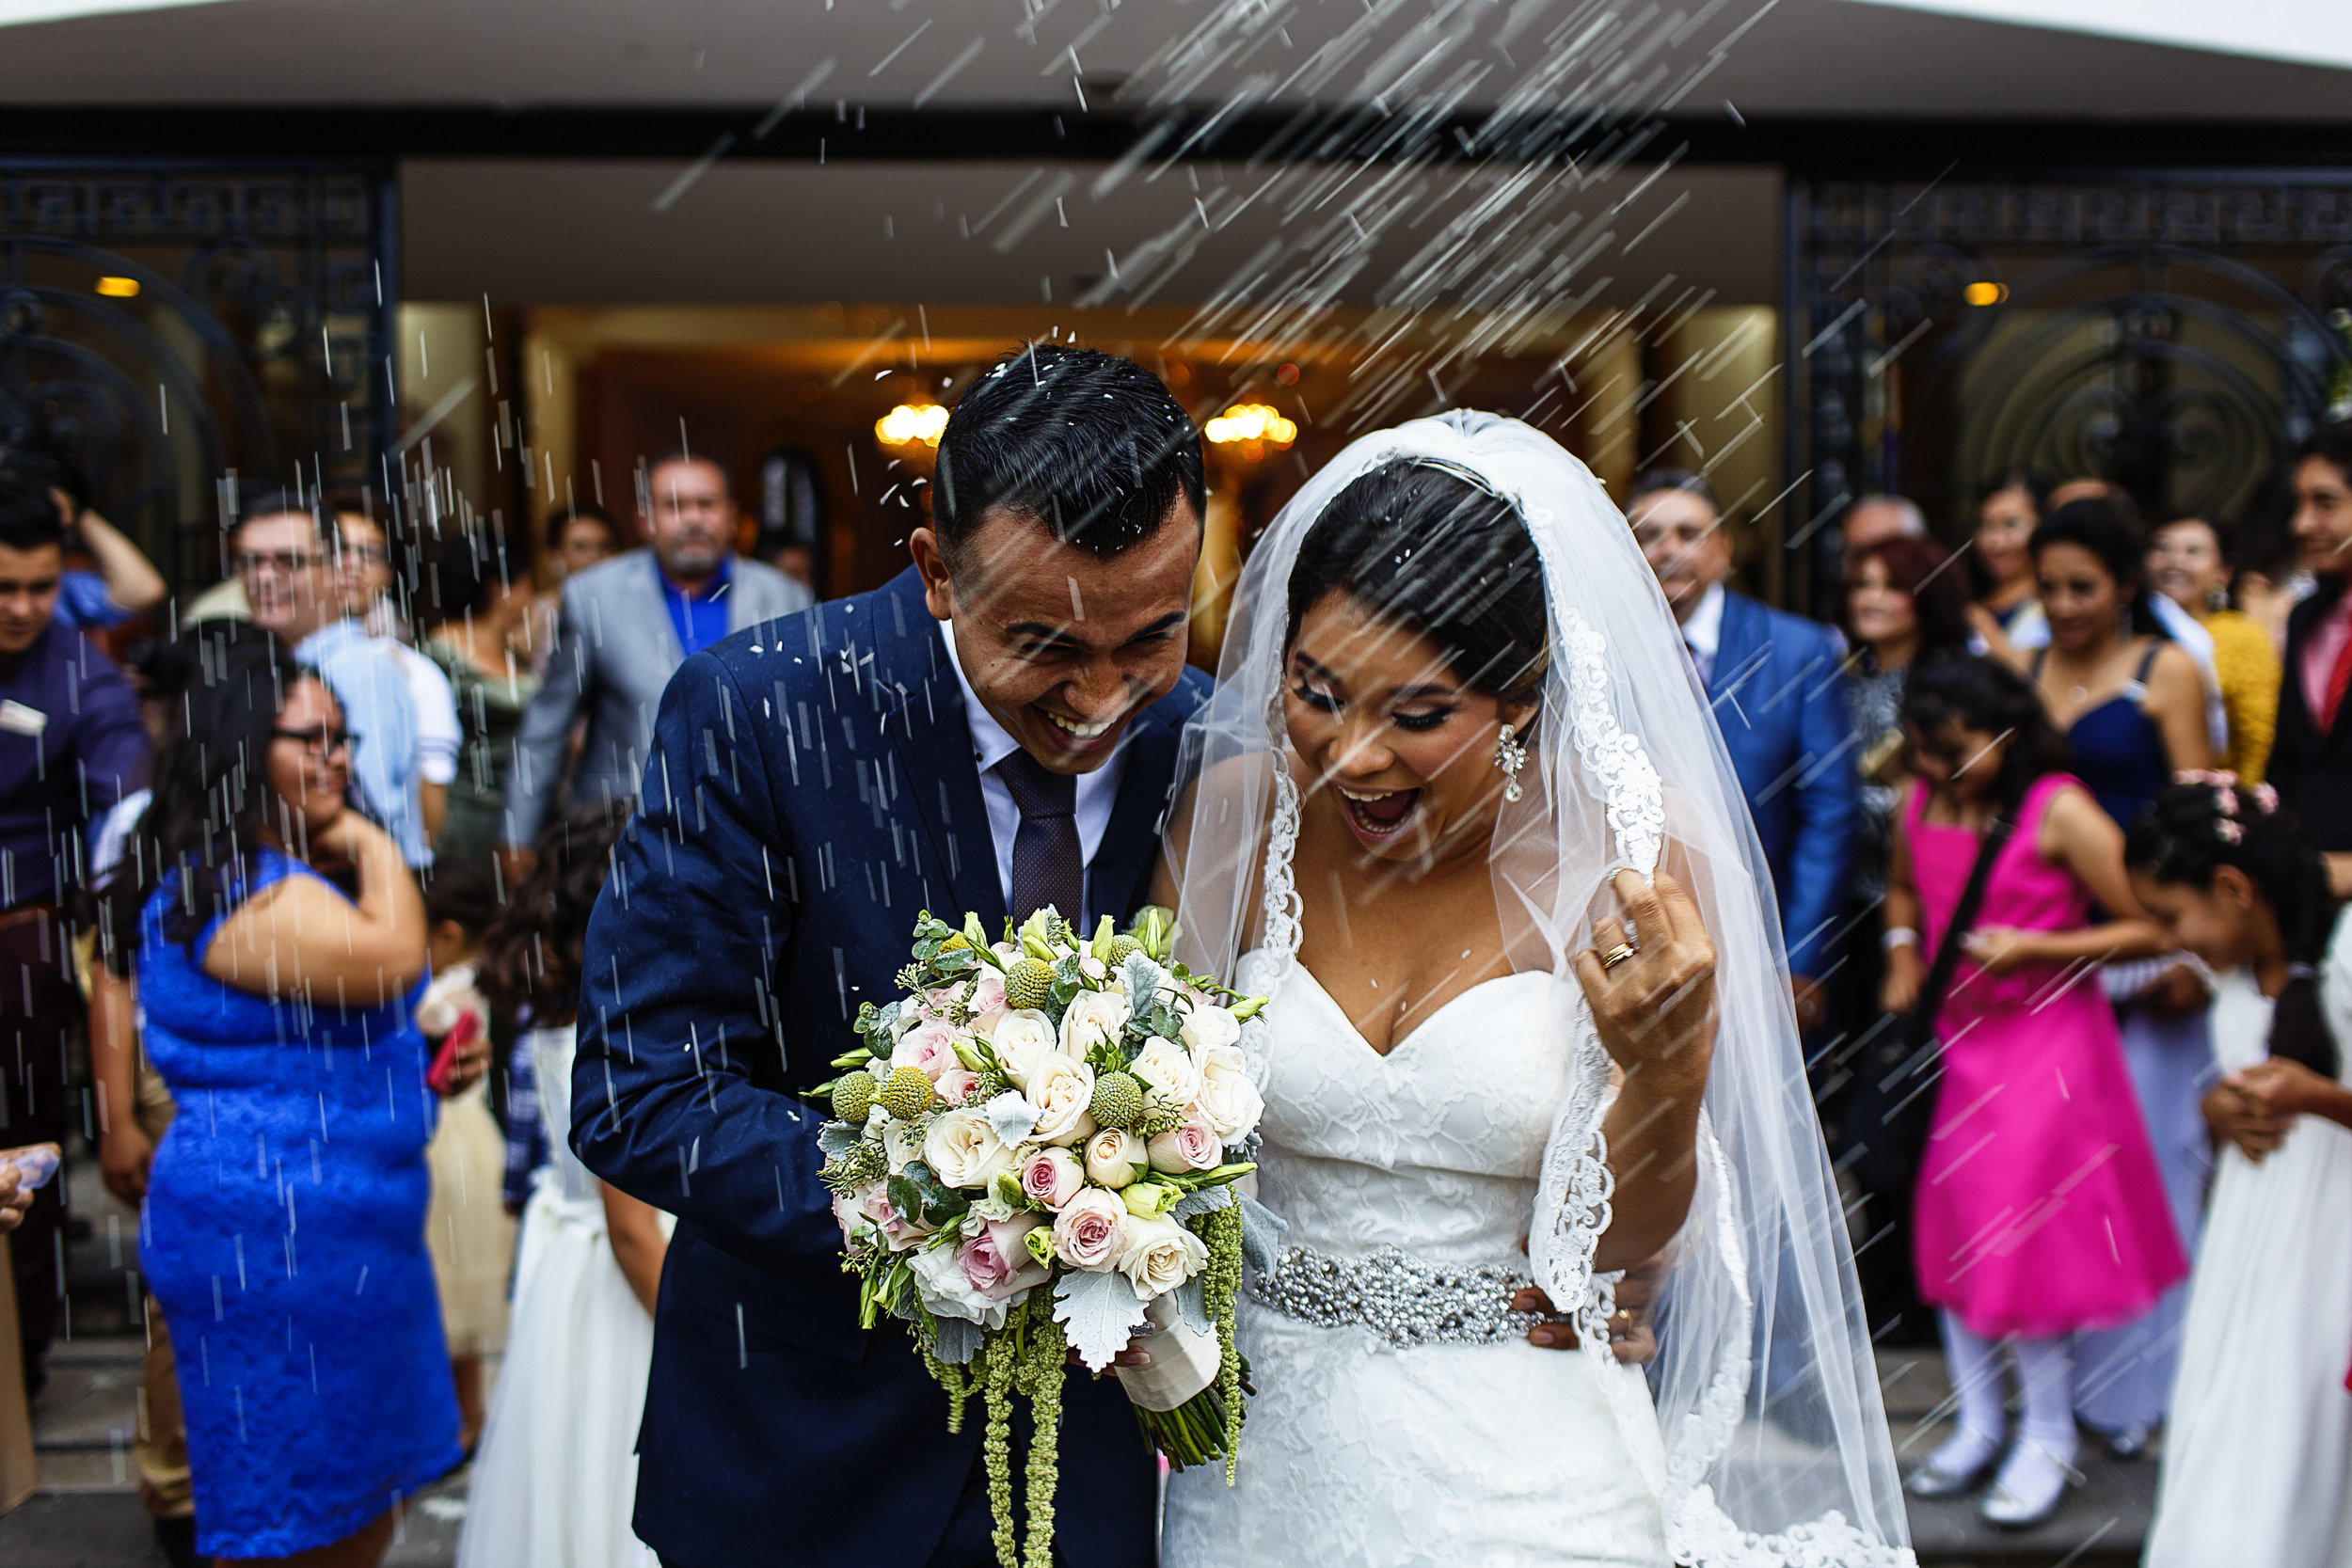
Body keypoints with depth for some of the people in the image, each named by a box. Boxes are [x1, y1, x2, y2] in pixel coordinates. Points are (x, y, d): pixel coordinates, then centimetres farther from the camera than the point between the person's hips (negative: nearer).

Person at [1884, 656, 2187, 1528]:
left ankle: (2048, 1437, 17)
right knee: (1949, 1229, 10)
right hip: (1951, 1038, 6)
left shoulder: (2058, 811, -15)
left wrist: (2036, 949, -21)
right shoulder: (1921, 804, 3)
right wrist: (1903, 952, 5)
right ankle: (1978, 1425, 26)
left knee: (2025, 1236, -2)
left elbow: (2153, 929, -14)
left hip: (2042, 1040, -6)